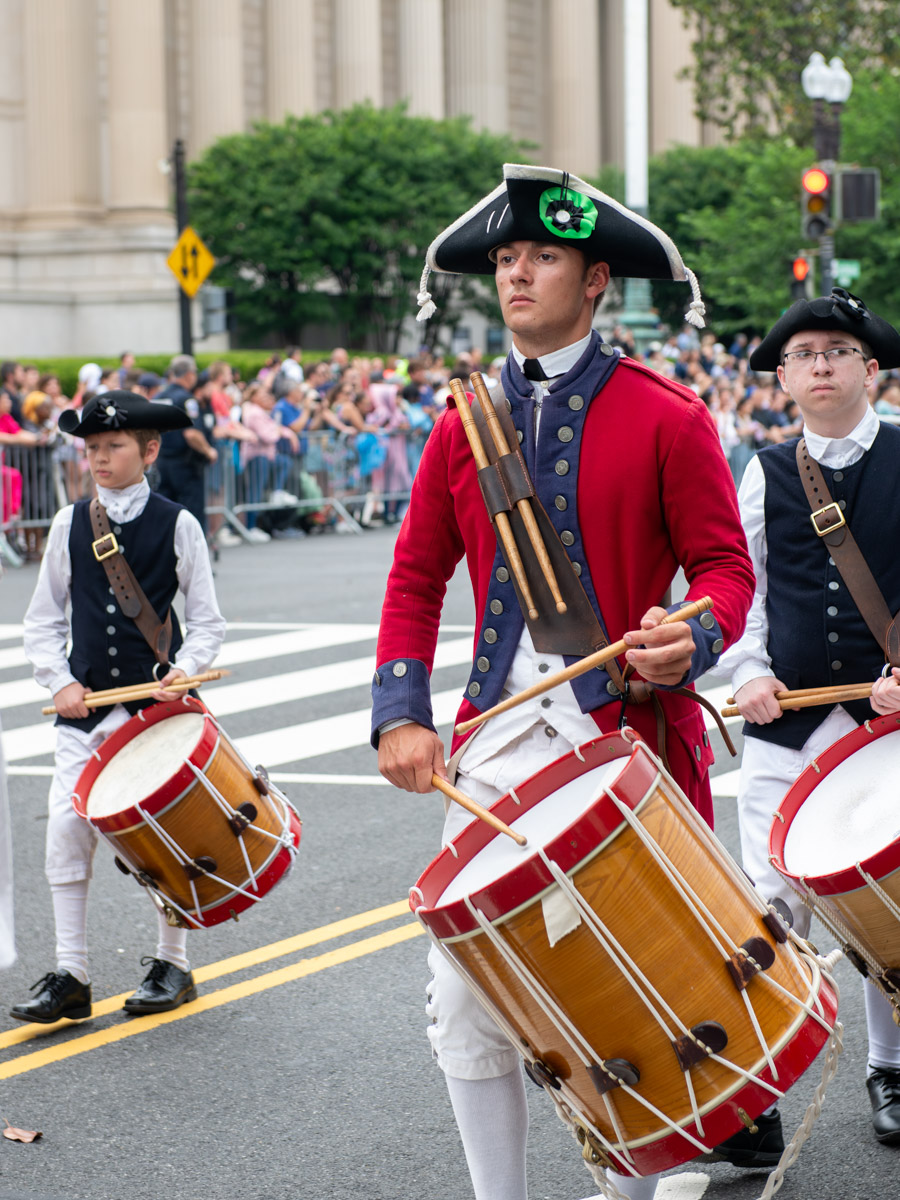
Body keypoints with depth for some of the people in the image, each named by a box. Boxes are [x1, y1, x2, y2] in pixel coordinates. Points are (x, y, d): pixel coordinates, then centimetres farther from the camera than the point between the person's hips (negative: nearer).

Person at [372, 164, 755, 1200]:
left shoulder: (666, 419, -2)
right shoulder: (463, 426, 10)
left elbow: (725, 565, -2)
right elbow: (416, 578, 11)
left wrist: (692, 637, -23)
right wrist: (401, 715, -1)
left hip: (627, 735, -3)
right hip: (498, 742, 4)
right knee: (463, 1000, 1)